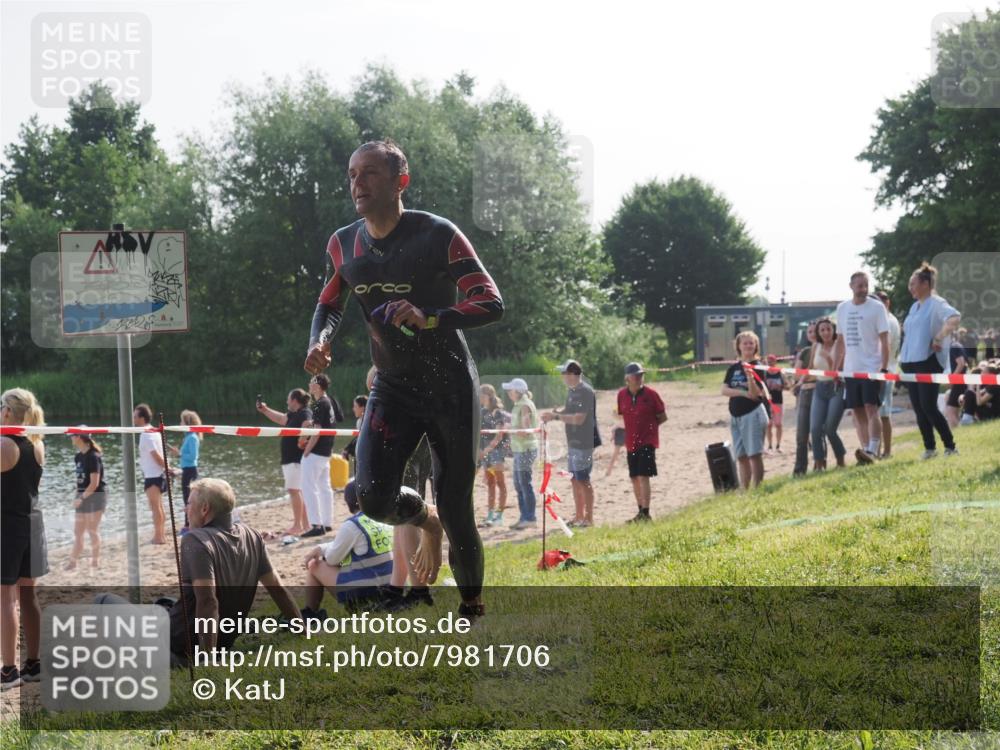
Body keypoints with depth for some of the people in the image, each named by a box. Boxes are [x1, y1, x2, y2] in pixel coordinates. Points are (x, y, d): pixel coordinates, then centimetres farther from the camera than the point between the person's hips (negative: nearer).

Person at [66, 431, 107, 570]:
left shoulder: (93, 457, -16)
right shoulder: (78, 457, 8)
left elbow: (94, 483, -18)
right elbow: (80, 479, 12)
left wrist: (82, 498, -17)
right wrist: (78, 496, 3)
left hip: (95, 496, -8)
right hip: (83, 496, 8)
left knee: (92, 530, -1)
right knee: (78, 532, 9)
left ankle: (95, 562, 9)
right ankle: (73, 562, 13)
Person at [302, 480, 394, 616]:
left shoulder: (351, 526, -16)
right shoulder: (386, 520, 5)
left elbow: (332, 559, -3)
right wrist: (321, 548, 15)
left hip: (362, 594, -7)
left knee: (314, 565, 13)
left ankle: (309, 614, 25)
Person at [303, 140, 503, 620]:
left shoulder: (437, 235, -14)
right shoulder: (344, 244, 2)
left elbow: (491, 304, -17)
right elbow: (330, 303, 19)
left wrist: (429, 319, -33)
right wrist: (319, 340, -4)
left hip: (450, 386, -4)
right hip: (392, 387, 4)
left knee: (455, 511, -1)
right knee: (373, 498, -16)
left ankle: (472, 610, 22)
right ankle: (425, 521, 20)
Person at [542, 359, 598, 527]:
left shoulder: (585, 392, -18)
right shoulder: (571, 391, 11)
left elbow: (579, 419, -24)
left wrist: (556, 416, -20)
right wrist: (554, 414, 2)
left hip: (583, 443, -9)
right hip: (573, 442, 9)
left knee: (583, 480, -4)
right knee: (575, 479, 14)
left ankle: (589, 518, 3)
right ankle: (579, 516, 23)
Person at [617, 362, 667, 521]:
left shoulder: (650, 394, -8)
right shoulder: (622, 395, 3)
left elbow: (663, 417, -1)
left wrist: (649, 425, -4)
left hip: (647, 441, -5)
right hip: (631, 441, 5)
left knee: (643, 476, -14)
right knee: (634, 478, 10)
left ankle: (645, 513, -14)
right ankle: (641, 512, 22)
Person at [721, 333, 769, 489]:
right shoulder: (733, 368, 11)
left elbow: (755, 394, -13)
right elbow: (724, 390, 0)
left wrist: (750, 377, -30)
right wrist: (743, 393, -14)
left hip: (753, 413, -6)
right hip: (735, 416, 6)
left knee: (754, 454, -8)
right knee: (741, 456, 9)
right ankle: (743, 489, 14)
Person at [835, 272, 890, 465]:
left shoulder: (876, 307, -4)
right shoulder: (842, 308, 11)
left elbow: (884, 340, -7)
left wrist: (884, 367, -14)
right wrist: (837, 367, 13)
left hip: (871, 368, -5)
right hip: (851, 369, 5)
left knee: (871, 409, -12)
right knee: (857, 412, 6)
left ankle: (872, 451, -16)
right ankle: (865, 449, 9)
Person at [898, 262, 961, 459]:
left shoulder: (936, 304, -8)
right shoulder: (915, 307, 17)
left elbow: (955, 317, -26)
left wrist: (939, 338, -29)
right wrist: (903, 360, 16)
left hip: (928, 363, -8)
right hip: (911, 364, 8)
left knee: (929, 407, -12)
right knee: (919, 409, 7)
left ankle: (950, 446, -4)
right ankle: (929, 448, 15)